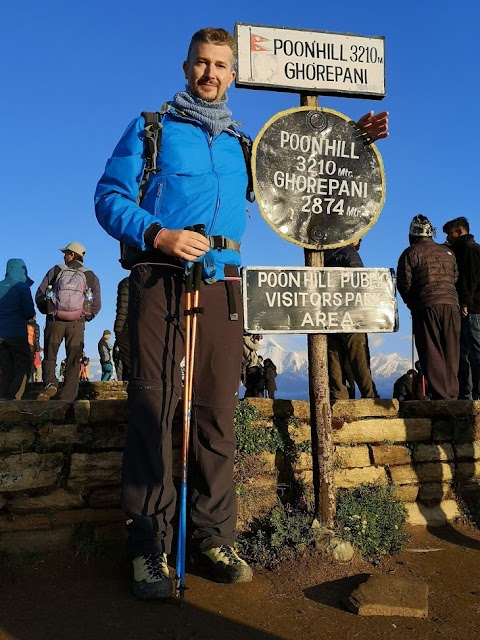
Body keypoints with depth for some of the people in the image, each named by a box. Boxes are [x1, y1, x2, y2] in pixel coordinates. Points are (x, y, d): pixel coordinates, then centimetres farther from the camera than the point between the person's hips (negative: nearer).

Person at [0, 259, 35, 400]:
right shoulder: (22, 287, -5)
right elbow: (30, 313, -10)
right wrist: (24, 316, 10)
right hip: (16, 333, -5)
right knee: (23, 367, 2)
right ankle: (13, 399, -11)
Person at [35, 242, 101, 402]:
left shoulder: (55, 270, 7)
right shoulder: (91, 276, 9)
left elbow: (39, 295, 4)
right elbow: (96, 305, 4)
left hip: (54, 321, 0)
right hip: (77, 323, 1)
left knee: (49, 356, 13)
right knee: (73, 362, 6)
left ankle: (50, 383, -12)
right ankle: (67, 398, 2)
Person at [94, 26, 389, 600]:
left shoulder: (242, 145, 24)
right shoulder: (151, 128, 14)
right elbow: (109, 197, 4)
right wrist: (158, 235, -14)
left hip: (222, 288, 3)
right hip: (160, 280, -3)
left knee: (216, 413, 1)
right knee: (153, 408, -7)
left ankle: (213, 538, 12)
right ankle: (148, 546, 3)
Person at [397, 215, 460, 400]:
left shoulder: (410, 254, -1)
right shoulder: (448, 252, 15)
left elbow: (404, 284, -4)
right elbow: (455, 278, 19)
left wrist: (411, 302, 13)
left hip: (426, 307, -5)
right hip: (451, 304, 5)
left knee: (432, 353, -1)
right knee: (451, 353, 10)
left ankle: (441, 396, -4)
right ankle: (452, 394, 13)